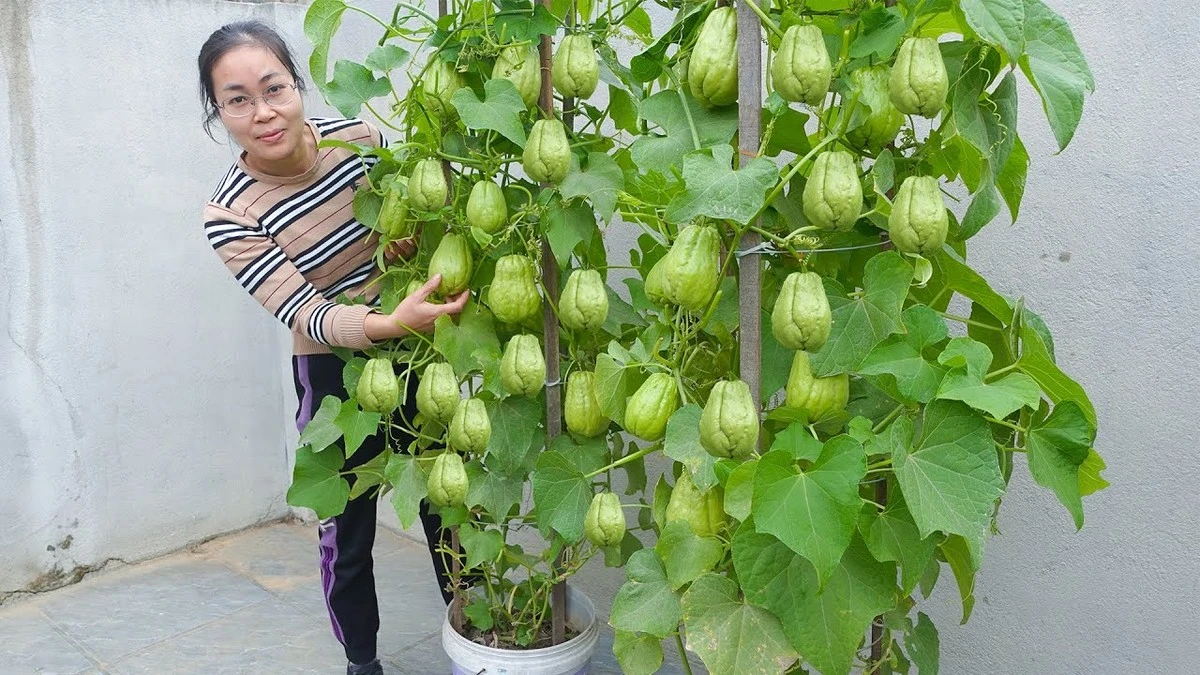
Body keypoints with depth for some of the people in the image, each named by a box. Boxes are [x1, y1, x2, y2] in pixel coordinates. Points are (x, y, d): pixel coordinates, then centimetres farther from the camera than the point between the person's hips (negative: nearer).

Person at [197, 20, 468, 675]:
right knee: (346, 530, 7)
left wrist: (411, 236, -16)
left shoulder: (358, 137, -10)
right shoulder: (230, 218, -19)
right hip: (334, 373, -3)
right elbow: (307, 315, -25)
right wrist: (391, 323, -43)